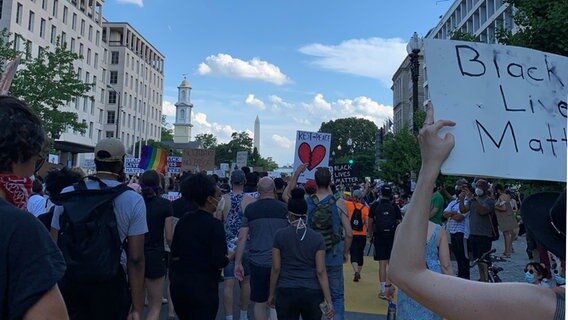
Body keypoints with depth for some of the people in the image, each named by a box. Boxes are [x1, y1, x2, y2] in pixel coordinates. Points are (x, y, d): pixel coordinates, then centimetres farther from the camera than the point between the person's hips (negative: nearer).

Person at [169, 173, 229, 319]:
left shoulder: (184, 219, 2)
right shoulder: (214, 224, -16)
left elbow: (175, 254, 9)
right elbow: (219, 262, -18)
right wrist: (229, 257, 2)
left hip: (178, 283, 6)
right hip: (203, 286, -6)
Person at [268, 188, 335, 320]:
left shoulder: (280, 235, -5)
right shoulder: (317, 237, -4)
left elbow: (276, 268, -2)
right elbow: (321, 271, -6)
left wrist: (272, 294, 10)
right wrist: (328, 301, -2)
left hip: (286, 292, -1)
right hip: (312, 293, 1)